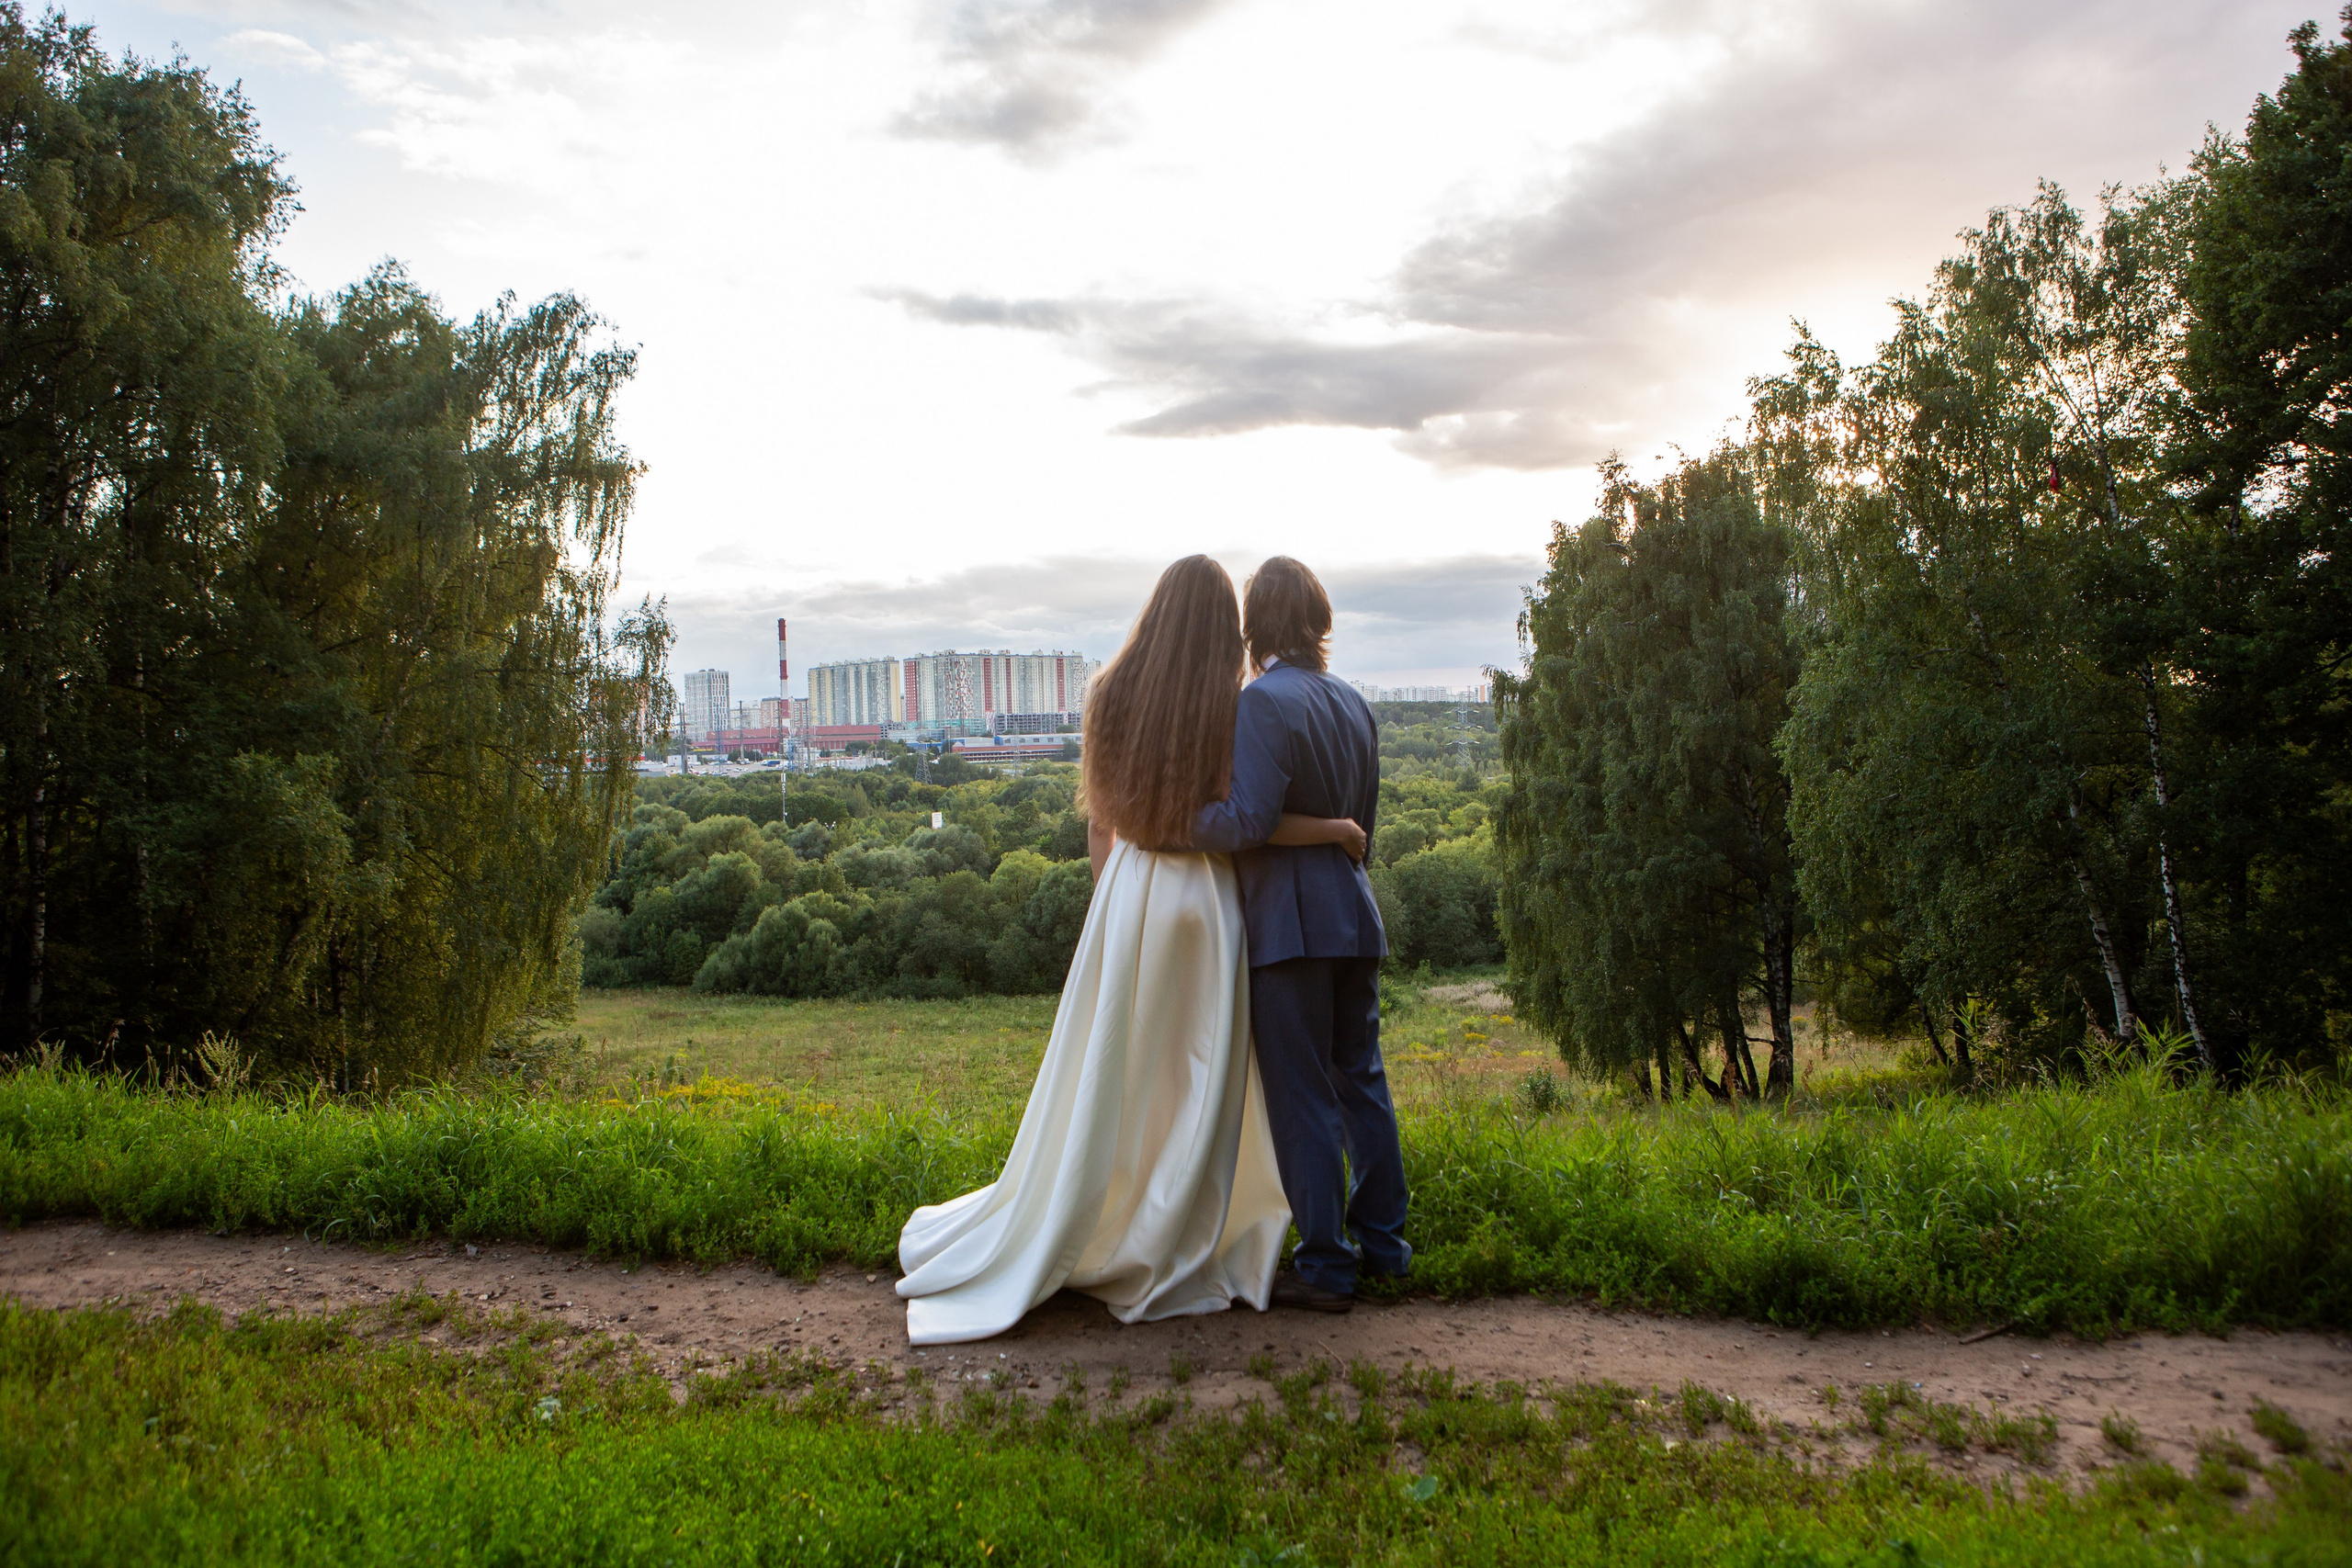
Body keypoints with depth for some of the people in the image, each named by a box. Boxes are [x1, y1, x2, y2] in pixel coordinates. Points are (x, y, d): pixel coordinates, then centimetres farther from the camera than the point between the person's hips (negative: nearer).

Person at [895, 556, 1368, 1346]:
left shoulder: (1113, 694, 2)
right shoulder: (1234, 706, -8)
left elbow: (1098, 819, 5)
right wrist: (1336, 829, 0)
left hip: (1126, 897, 3)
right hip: (1204, 903, -3)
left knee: (1104, 1082, 12)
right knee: (1195, 1089, 7)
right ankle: (1171, 1262, 13)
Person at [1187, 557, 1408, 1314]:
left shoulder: (1264, 700, -14)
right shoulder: (1352, 701, 11)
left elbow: (1248, 820, -21)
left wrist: (1178, 818, -8)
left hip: (1293, 924, -8)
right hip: (1355, 915, 8)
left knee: (1302, 1096, 1)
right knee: (1360, 1079, 17)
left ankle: (1325, 1266, 9)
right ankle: (1382, 1241, 28)